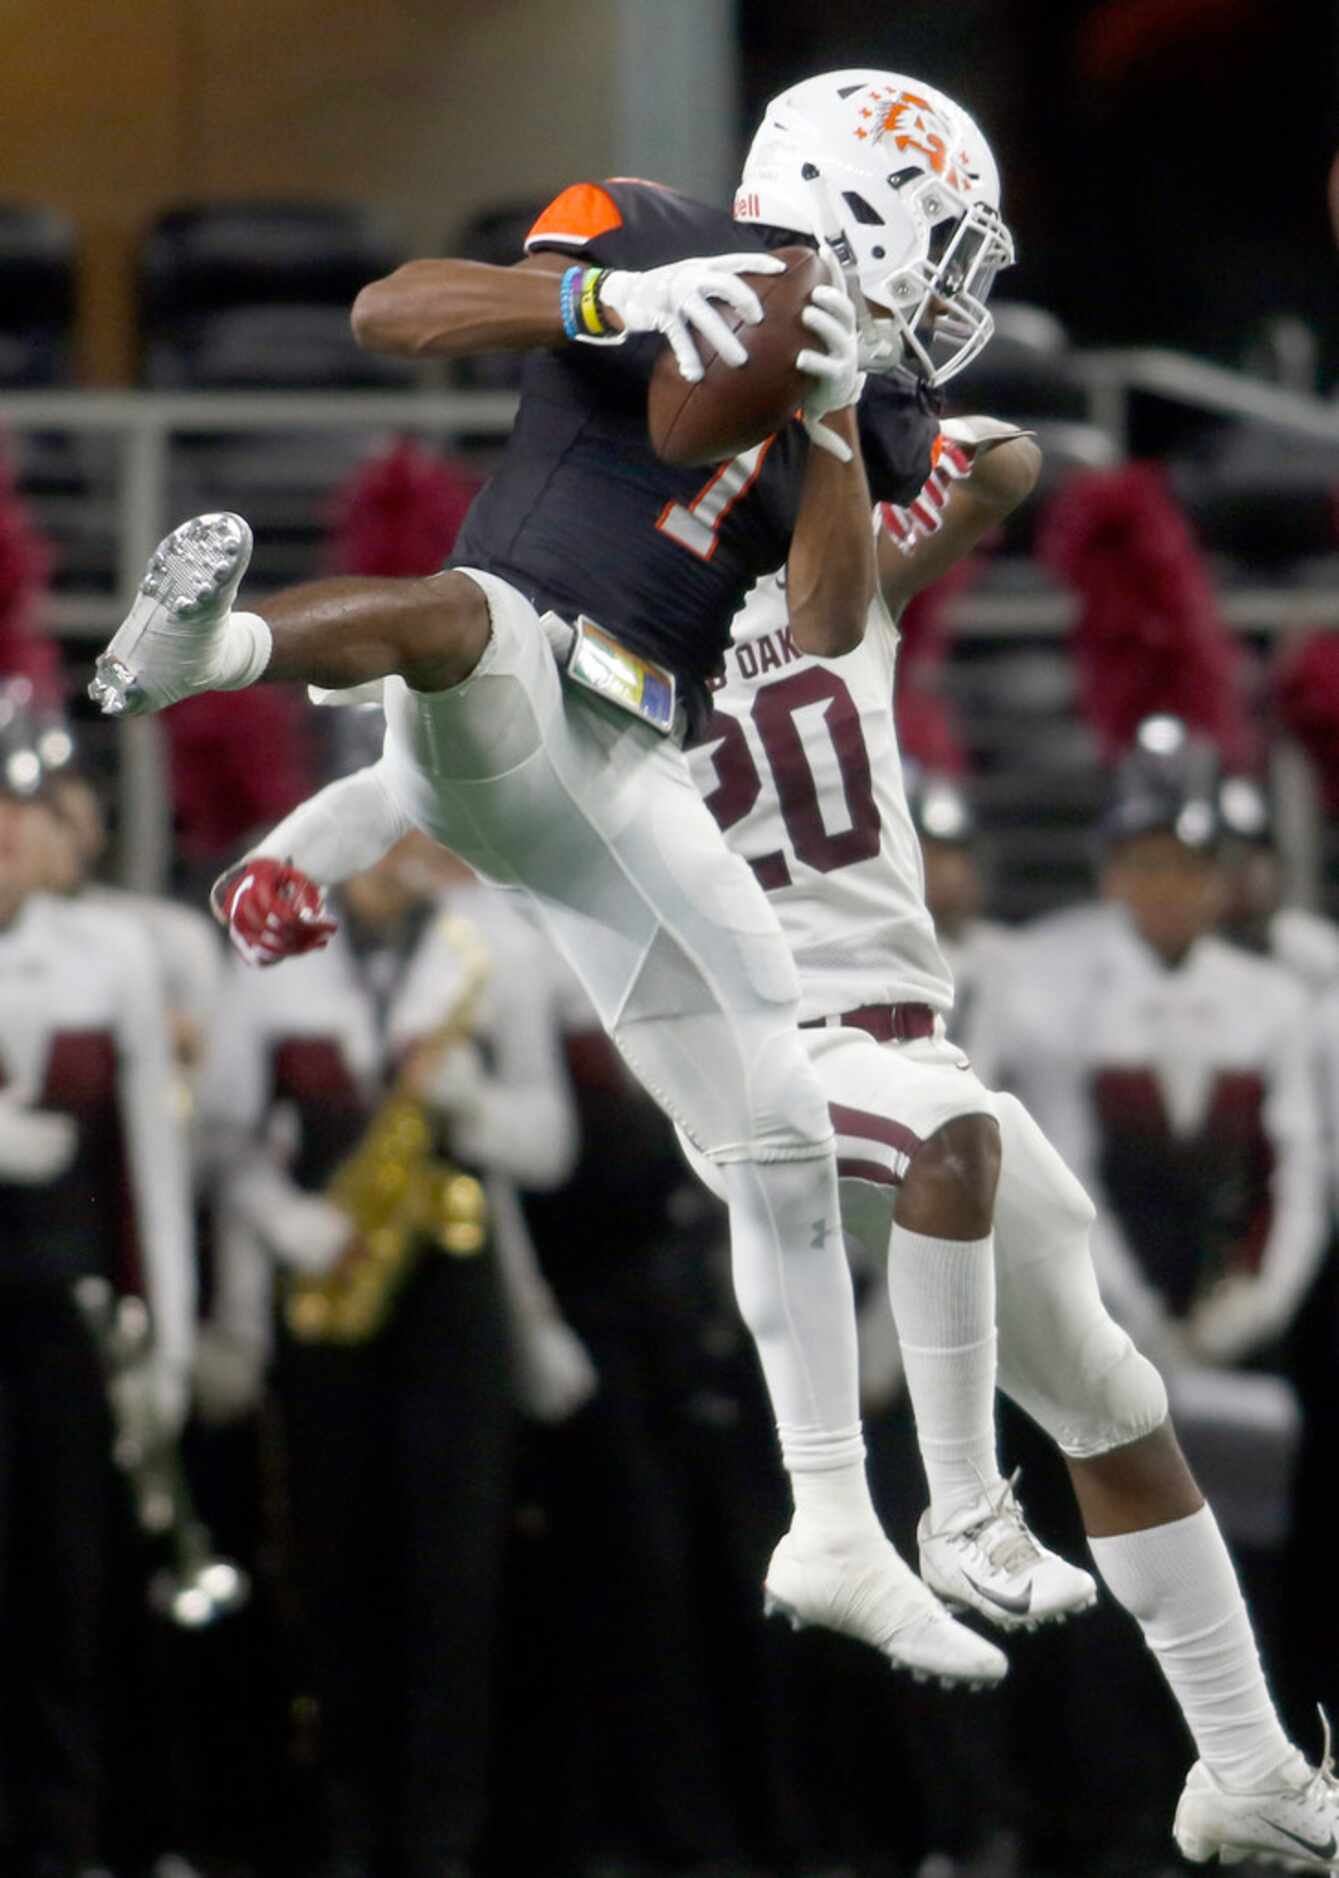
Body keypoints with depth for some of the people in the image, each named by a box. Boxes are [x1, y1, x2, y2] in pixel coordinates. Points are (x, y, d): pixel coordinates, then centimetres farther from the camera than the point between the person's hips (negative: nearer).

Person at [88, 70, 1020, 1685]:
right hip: (503, 702, -6)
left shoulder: (864, 423, 16)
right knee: (466, 612, -43)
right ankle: (197, 647, -72)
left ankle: (834, 1539, 16)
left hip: (628, 777, 6)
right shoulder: (642, 239, 1)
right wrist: (616, 299, -23)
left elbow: (829, 632, 2)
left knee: (782, 1151, 7)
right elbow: (389, 310, -10)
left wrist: (834, 414, -6)